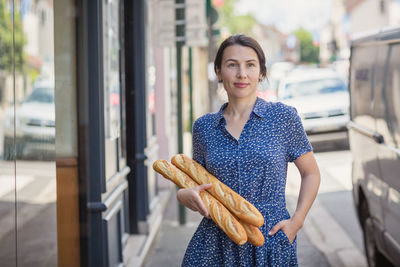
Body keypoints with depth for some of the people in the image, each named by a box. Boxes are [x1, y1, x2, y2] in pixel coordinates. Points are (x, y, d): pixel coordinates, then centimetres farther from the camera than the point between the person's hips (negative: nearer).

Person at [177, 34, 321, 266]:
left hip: (270, 242, -2)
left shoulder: (283, 117, -1)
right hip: (215, 245, 2)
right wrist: (184, 195, -7)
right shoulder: (204, 126, 6)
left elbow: (311, 173, 6)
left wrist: (297, 221, -6)